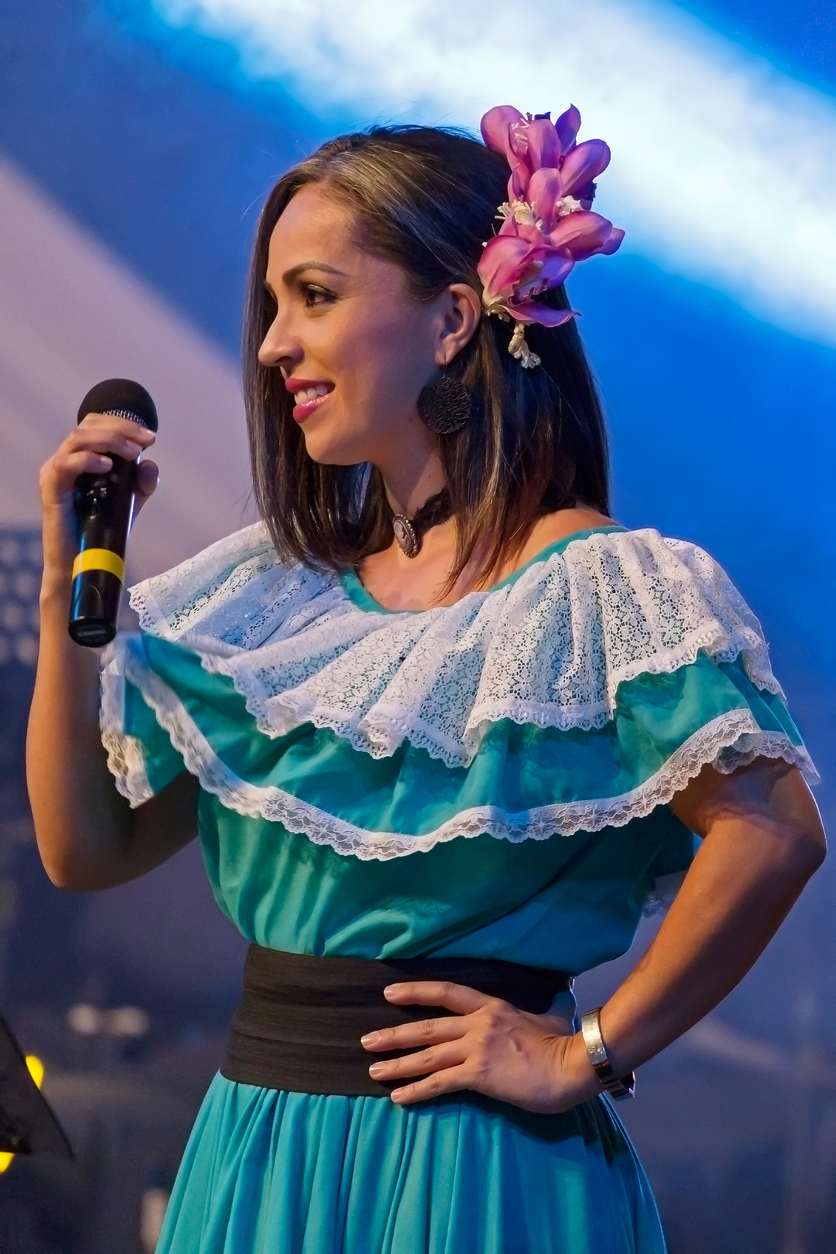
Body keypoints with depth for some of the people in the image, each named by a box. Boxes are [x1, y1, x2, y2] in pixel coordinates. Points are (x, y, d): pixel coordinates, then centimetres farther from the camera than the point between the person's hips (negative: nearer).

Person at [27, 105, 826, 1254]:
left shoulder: (594, 588, -12)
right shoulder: (269, 592, 9)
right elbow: (87, 848, 8)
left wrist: (590, 1056, -16)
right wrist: (67, 587, 0)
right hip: (255, 1149, 7)